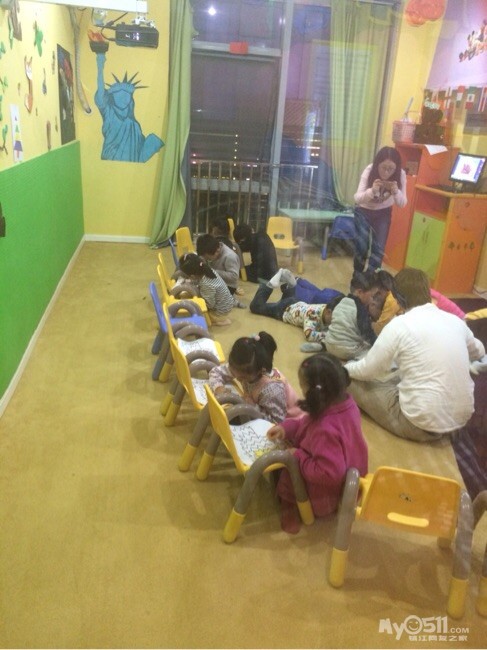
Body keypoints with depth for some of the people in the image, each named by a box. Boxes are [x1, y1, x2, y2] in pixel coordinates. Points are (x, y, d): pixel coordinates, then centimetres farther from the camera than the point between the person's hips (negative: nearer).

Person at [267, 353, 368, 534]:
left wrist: (299, 457, -26)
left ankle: (290, 504, 25)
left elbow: (329, 474, -38)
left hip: (328, 493, -8)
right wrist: (286, 427, -9)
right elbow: (309, 423, 2)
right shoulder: (344, 402, -14)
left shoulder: (326, 430, -42)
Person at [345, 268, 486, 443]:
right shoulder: (454, 320, 4)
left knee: (354, 382, 5)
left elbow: (368, 370, -6)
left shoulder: (400, 325, -13)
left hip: (423, 423, -6)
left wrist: (344, 368, 14)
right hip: (462, 417, 7)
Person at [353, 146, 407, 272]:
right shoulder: (369, 171, -29)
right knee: (362, 247, -6)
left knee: (378, 248, -3)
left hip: (383, 213, 2)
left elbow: (402, 204, -21)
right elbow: (357, 198, -32)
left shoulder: (400, 174, -24)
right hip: (363, 211, -2)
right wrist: (372, 191, -51)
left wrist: (396, 192, -41)